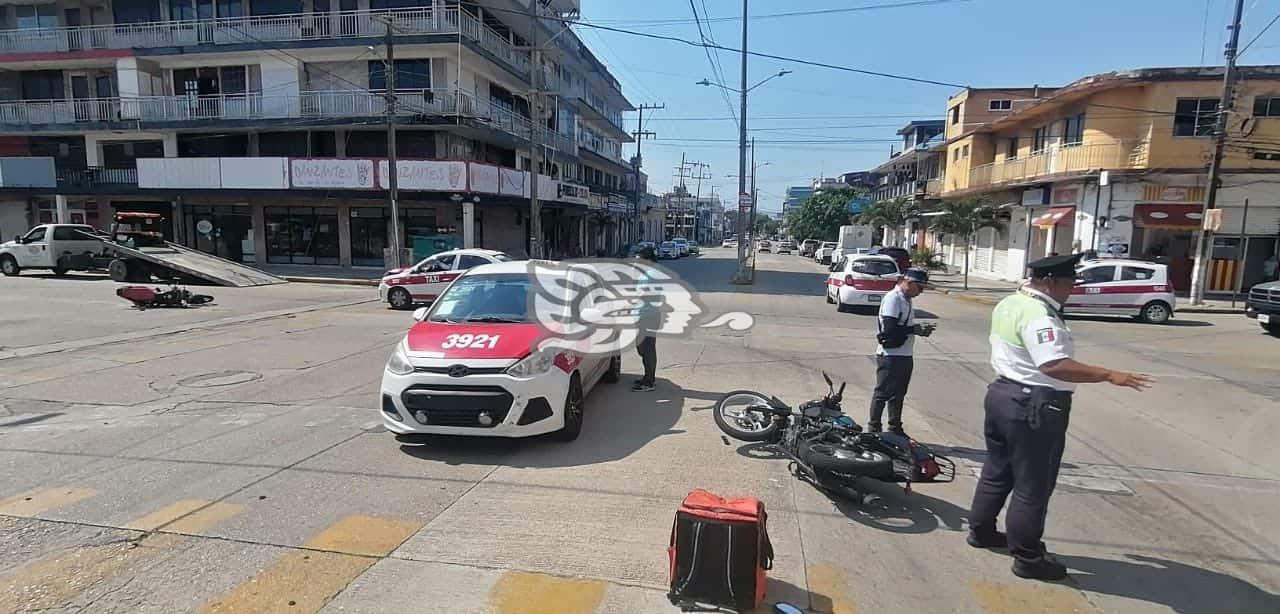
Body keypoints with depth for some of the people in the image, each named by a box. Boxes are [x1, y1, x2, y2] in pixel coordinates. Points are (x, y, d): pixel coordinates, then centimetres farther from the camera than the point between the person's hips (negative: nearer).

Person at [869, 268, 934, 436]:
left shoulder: (906, 299, 13)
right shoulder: (893, 299, -17)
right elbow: (890, 329, -25)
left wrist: (920, 330, 4)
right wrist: (914, 330, -15)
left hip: (904, 356, 9)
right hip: (890, 356, -9)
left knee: (898, 394, 17)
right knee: (883, 394, 1)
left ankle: (895, 428, 29)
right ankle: (873, 429, 11)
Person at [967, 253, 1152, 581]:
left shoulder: (1009, 303, 8)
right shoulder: (1039, 316, -23)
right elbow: (1055, 366, -33)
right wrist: (1109, 375, -33)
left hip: (1003, 393, 10)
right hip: (1035, 406, -10)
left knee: (997, 470, 22)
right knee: (1033, 486, 4)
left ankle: (981, 530, 36)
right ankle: (1028, 558, 16)